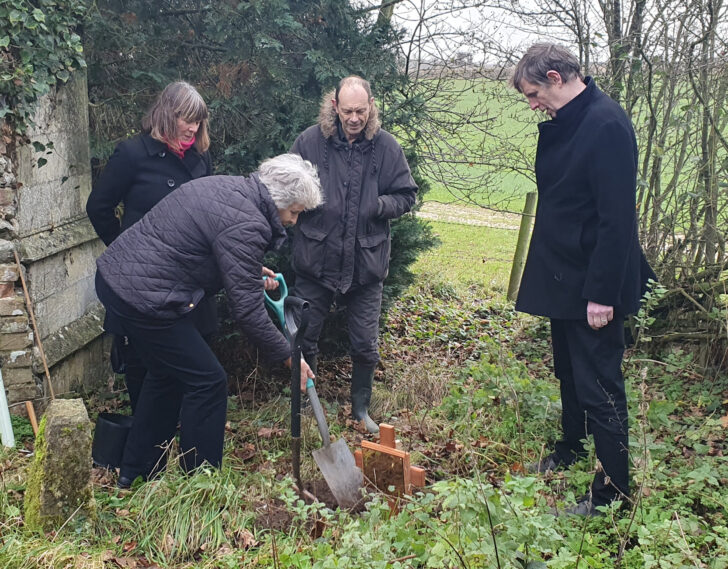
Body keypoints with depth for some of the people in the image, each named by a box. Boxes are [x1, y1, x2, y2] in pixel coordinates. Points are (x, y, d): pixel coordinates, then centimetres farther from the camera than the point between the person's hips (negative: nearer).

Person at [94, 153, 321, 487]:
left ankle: (135, 472, 35)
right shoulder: (247, 225, -21)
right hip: (144, 299, -10)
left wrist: (251, 271, 20)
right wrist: (288, 356, -7)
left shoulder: (227, 185, 9)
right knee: (207, 382, 1)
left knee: (168, 374, 23)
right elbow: (247, 310, -19)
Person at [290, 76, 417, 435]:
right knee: (304, 339, 11)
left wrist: (379, 205, -14)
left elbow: (406, 195, 4)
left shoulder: (386, 146, -2)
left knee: (365, 346, 11)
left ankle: (360, 408, 34)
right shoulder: (310, 141, -5)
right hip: (316, 260, 0)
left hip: (366, 264, 1)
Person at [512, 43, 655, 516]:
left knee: (599, 387, 0)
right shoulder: (561, 124, 9)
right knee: (569, 373, 23)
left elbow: (618, 217, -24)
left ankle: (613, 491, 14)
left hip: (593, 285, -9)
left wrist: (602, 294, -23)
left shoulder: (607, 125, -20)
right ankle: (571, 451, 43)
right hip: (563, 277, 10)